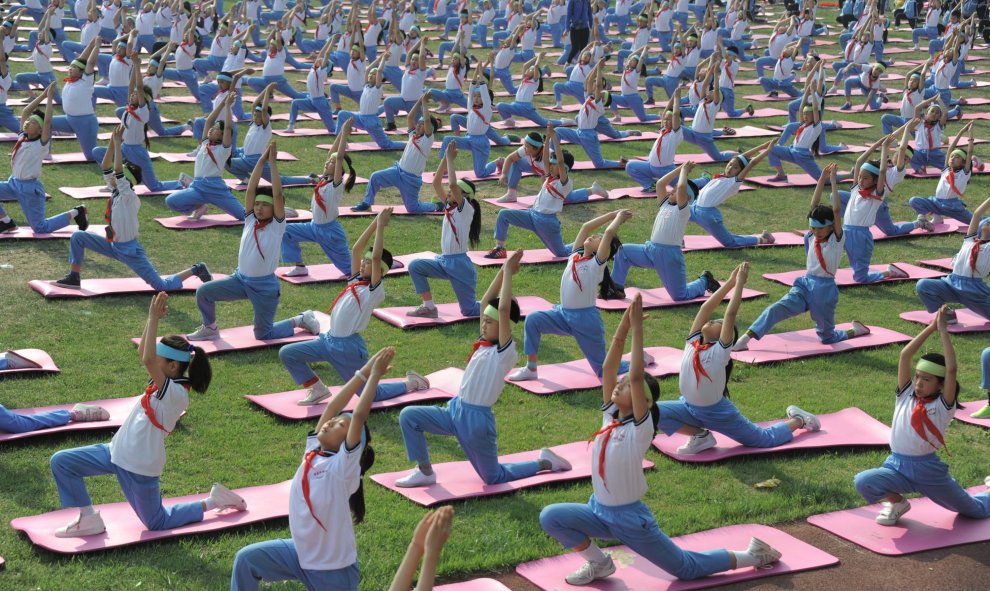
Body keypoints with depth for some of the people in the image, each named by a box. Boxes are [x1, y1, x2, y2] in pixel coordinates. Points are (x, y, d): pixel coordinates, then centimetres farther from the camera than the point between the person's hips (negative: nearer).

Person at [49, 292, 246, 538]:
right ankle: (88, 519, 9)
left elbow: (147, 359, -40)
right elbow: (143, 352, 12)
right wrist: (153, 317, 0)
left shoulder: (176, 393, -25)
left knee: (157, 522, 9)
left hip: (139, 467, -9)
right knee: (61, 462, 4)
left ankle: (211, 502, 20)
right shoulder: (169, 383, 1)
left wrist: (154, 318, -35)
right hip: (118, 452, 9)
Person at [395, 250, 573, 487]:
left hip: (477, 418, -7)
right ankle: (425, 471, 5)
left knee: (494, 477, 6)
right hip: (455, 409, 7)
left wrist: (509, 272, -21)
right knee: (408, 416, -5)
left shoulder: (505, 351, -16)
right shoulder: (484, 343, 5)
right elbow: (486, 301, 7)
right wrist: (503, 270, 1)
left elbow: (504, 309, -28)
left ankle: (544, 463, 23)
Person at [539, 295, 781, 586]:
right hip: (598, 511, 6)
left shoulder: (641, 428, -19)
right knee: (550, 517, -13)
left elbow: (636, 376, -31)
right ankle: (599, 563, 5)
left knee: (686, 568, 4)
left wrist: (637, 327, -32)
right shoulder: (609, 416, -3)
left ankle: (751, 555, 25)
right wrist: (624, 324, -15)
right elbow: (608, 368, -10)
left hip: (630, 517, -6)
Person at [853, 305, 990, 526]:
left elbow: (951, 369, -23)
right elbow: (905, 355, -9)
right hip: (896, 466, 2)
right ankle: (897, 502, 4)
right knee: (862, 482, -29)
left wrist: (943, 330, -17)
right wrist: (931, 327, -11)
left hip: (928, 470, -2)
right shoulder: (905, 395, 0)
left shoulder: (943, 405, -8)